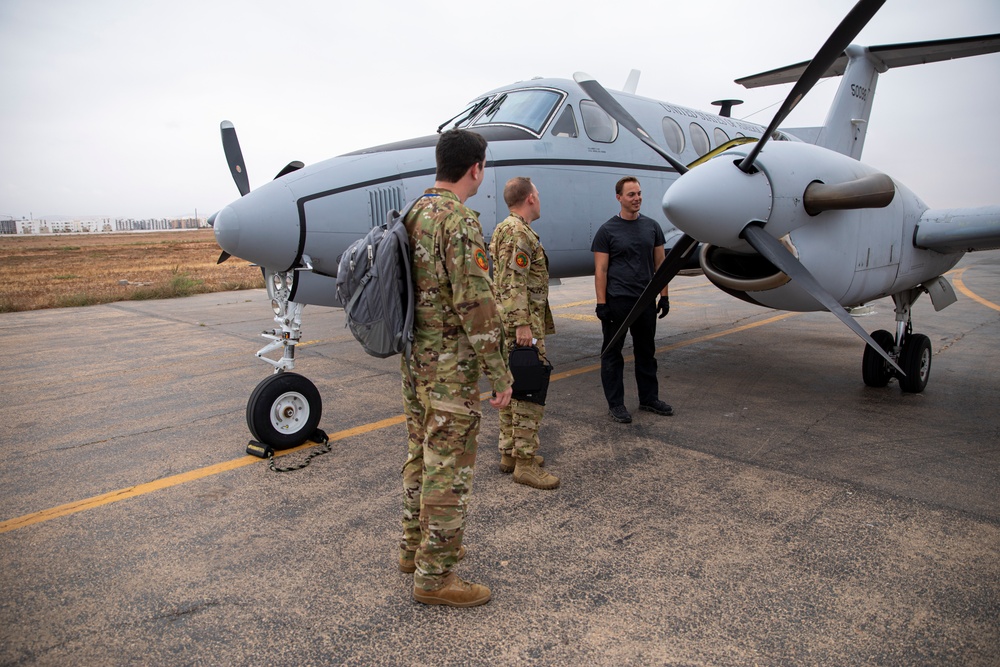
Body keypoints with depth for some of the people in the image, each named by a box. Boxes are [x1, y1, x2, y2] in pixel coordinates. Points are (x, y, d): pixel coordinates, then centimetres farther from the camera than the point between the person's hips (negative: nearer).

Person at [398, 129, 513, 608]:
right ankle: (435, 575, 14)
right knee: (449, 468, 1)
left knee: (421, 455, 20)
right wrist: (499, 372, -16)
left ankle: (415, 547, 35)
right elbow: (476, 303, -23)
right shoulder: (459, 221, -19)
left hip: (414, 358, 9)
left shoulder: (415, 213, 10)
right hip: (451, 366, -9)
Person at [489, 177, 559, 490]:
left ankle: (510, 453, 21)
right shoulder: (517, 233, -14)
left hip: (514, 324, 11)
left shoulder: (508, 229, 19)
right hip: (521, 323, -11)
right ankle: (525, 463, -3)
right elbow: (513, 284, -22)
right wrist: (523, 324, -25)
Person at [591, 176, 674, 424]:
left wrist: (664, 296, 7)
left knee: (646, 352, 15)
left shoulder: (652, 227, 8)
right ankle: (615, 404, 13)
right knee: (613, 353, 3)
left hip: (645, 301, 5)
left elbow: (659, 263, 11)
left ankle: (649, 398, 29)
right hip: (617, 301, -5)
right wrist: (601, 303, -13)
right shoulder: (607, 231, -6)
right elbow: (600, 270, -9)